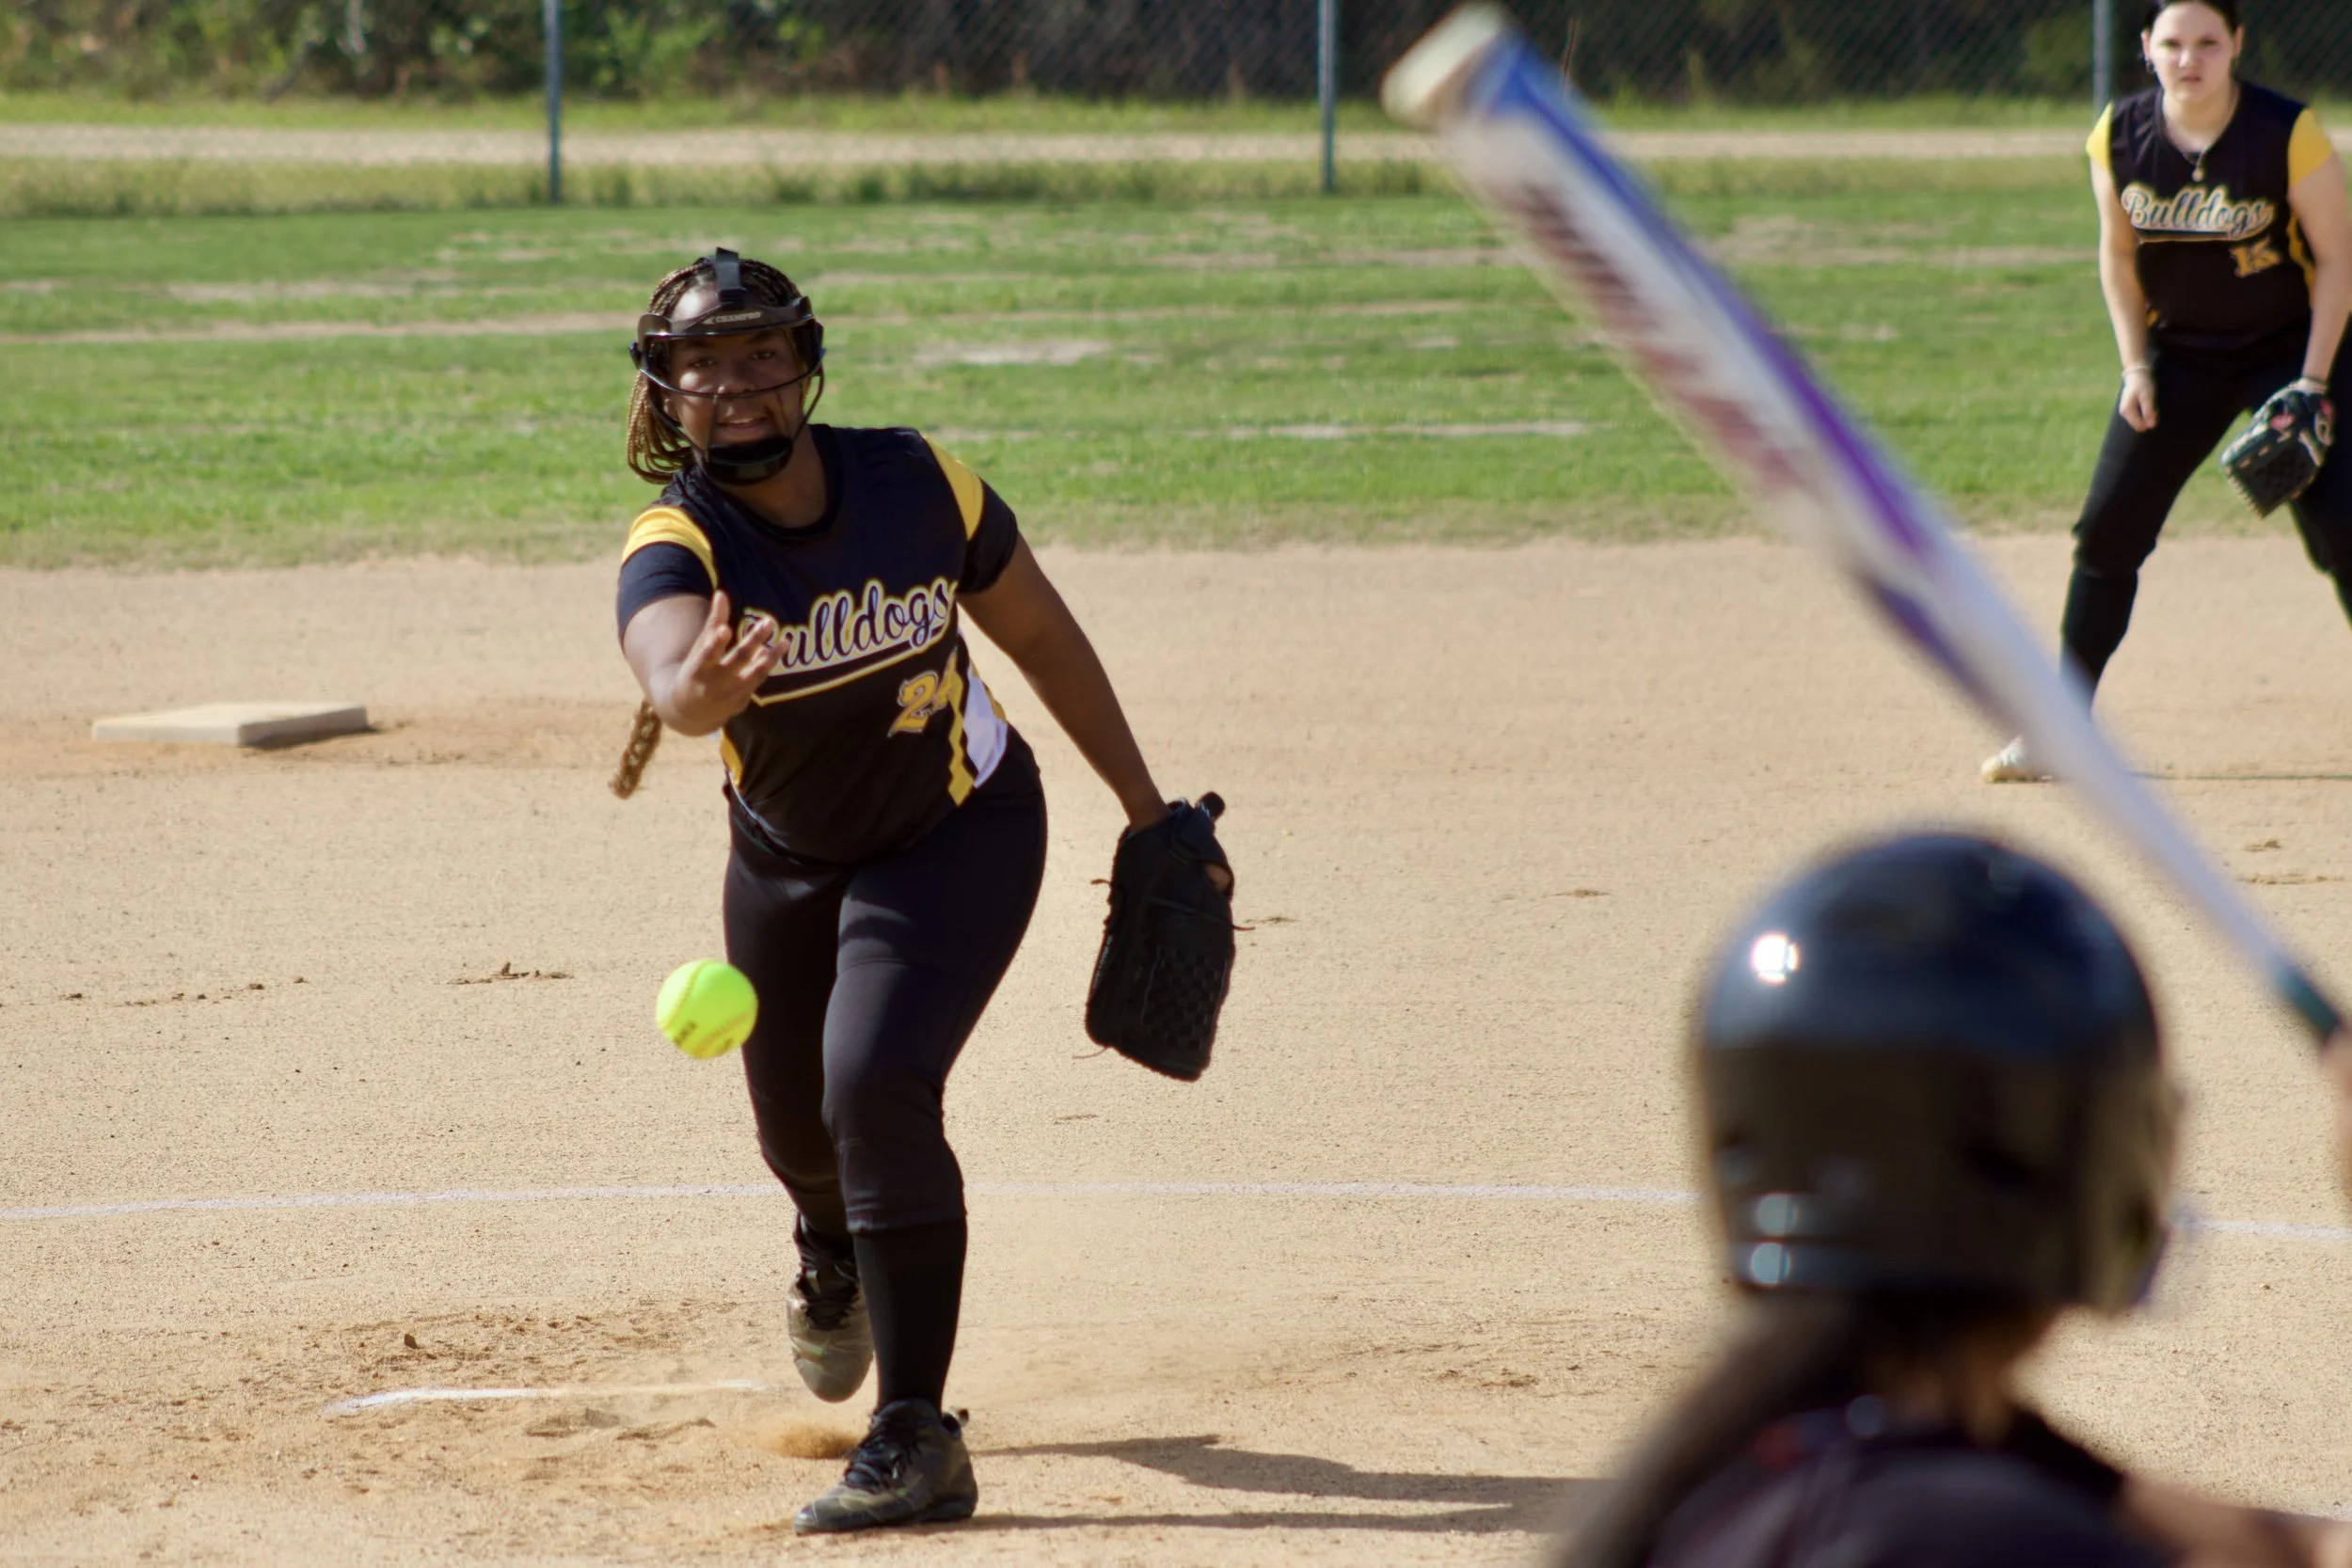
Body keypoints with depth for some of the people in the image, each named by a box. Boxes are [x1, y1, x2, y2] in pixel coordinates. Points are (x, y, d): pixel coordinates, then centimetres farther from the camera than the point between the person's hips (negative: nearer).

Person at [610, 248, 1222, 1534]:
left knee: (876, 1089, -23)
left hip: (959, 836, -2)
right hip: (784, 863, 2)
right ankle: (837, 1252, 59)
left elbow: (1039, 632, -5)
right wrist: (702, 685, -75)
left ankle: (919, 1438, -19)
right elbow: (668, 677, -50)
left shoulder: (916, 486, -21)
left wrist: (1146, 807, 0)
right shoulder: (675, 547, -27)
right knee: (799, 1128, 19)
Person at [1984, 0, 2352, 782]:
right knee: (2107, 530, -1)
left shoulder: (2287, 133, -20)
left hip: (2288, 344, -4)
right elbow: (2119, 254, 5)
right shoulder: (2120, 135, -9)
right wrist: (2135, 366, -2)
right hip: (2178, 351, 4)